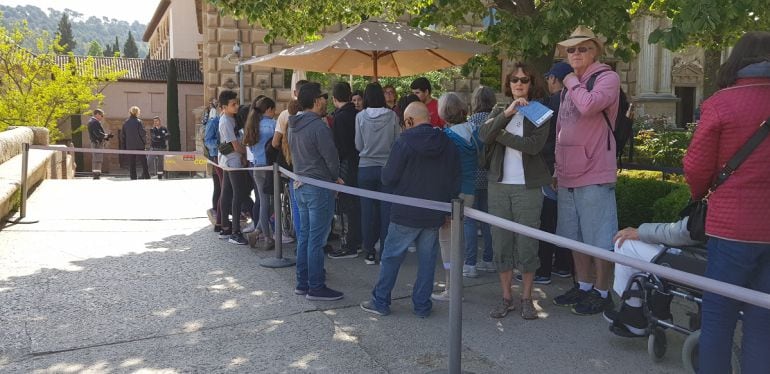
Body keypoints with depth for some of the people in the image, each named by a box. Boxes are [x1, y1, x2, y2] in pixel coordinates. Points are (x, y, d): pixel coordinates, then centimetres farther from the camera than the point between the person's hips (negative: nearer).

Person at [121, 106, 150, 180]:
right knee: (143, 162, 1)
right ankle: (146, 176, -4)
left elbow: (122, 135, 8)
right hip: (139, 145, -4)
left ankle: (133, 178, 6)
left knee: (131, 164, 7)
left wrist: (125, 143, 16)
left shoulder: (125, 122, 7)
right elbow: (143, 133, -14)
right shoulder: (138, 121, -8)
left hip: (129, 146, 4)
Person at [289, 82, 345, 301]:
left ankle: (302, 283, 23)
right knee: (317, 239, -2)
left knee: (304, 235, 15)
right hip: (319, 187, -9)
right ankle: (316, 287, 5)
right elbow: (331, 158, -15)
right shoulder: (319, 127, -19)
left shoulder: (294, 125, 9)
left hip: (301, 185, 9)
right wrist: (335, 178, 4)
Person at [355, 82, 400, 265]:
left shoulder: (360, 116, -5)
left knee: (367, 209, 8)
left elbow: (358, 145, 0)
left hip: (366, 167, 0)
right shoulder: (392, 116, -5)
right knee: (386, 209, 6)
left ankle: (370, 252, 14)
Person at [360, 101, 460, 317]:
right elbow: (455, 183, 8)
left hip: (406, 214, -4)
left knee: (391, 257, 8)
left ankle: (380, 302, 17)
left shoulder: (404, 142, -11)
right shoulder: (448, 144, 3)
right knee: (427, 260, 11)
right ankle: (422, 306, 18)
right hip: (434, 215, 4)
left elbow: (388, 178, -10)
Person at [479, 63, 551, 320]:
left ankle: (526, 299, 14)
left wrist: (500, 135, -9)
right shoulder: (500, 112, 12)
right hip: (499, 185, 3)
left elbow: (534, 145, -15)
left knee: (527, 243, 1)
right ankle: (506, 298, 16)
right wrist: (507, 113, -19)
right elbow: (483, 135, -9)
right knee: (501, 242, 5)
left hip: (528, 187, -3)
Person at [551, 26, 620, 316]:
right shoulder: (570, 85, 18)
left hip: (594, 174, -8)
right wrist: (558, 168, 19)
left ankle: (602, 292, 12)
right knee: (575, 236, 15)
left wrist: (573, 84, -8)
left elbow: (589, 106, -27)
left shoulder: (607, 78, -5)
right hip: (569, 175, 8)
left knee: (599, 238, -1)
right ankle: (583, 286, 28)